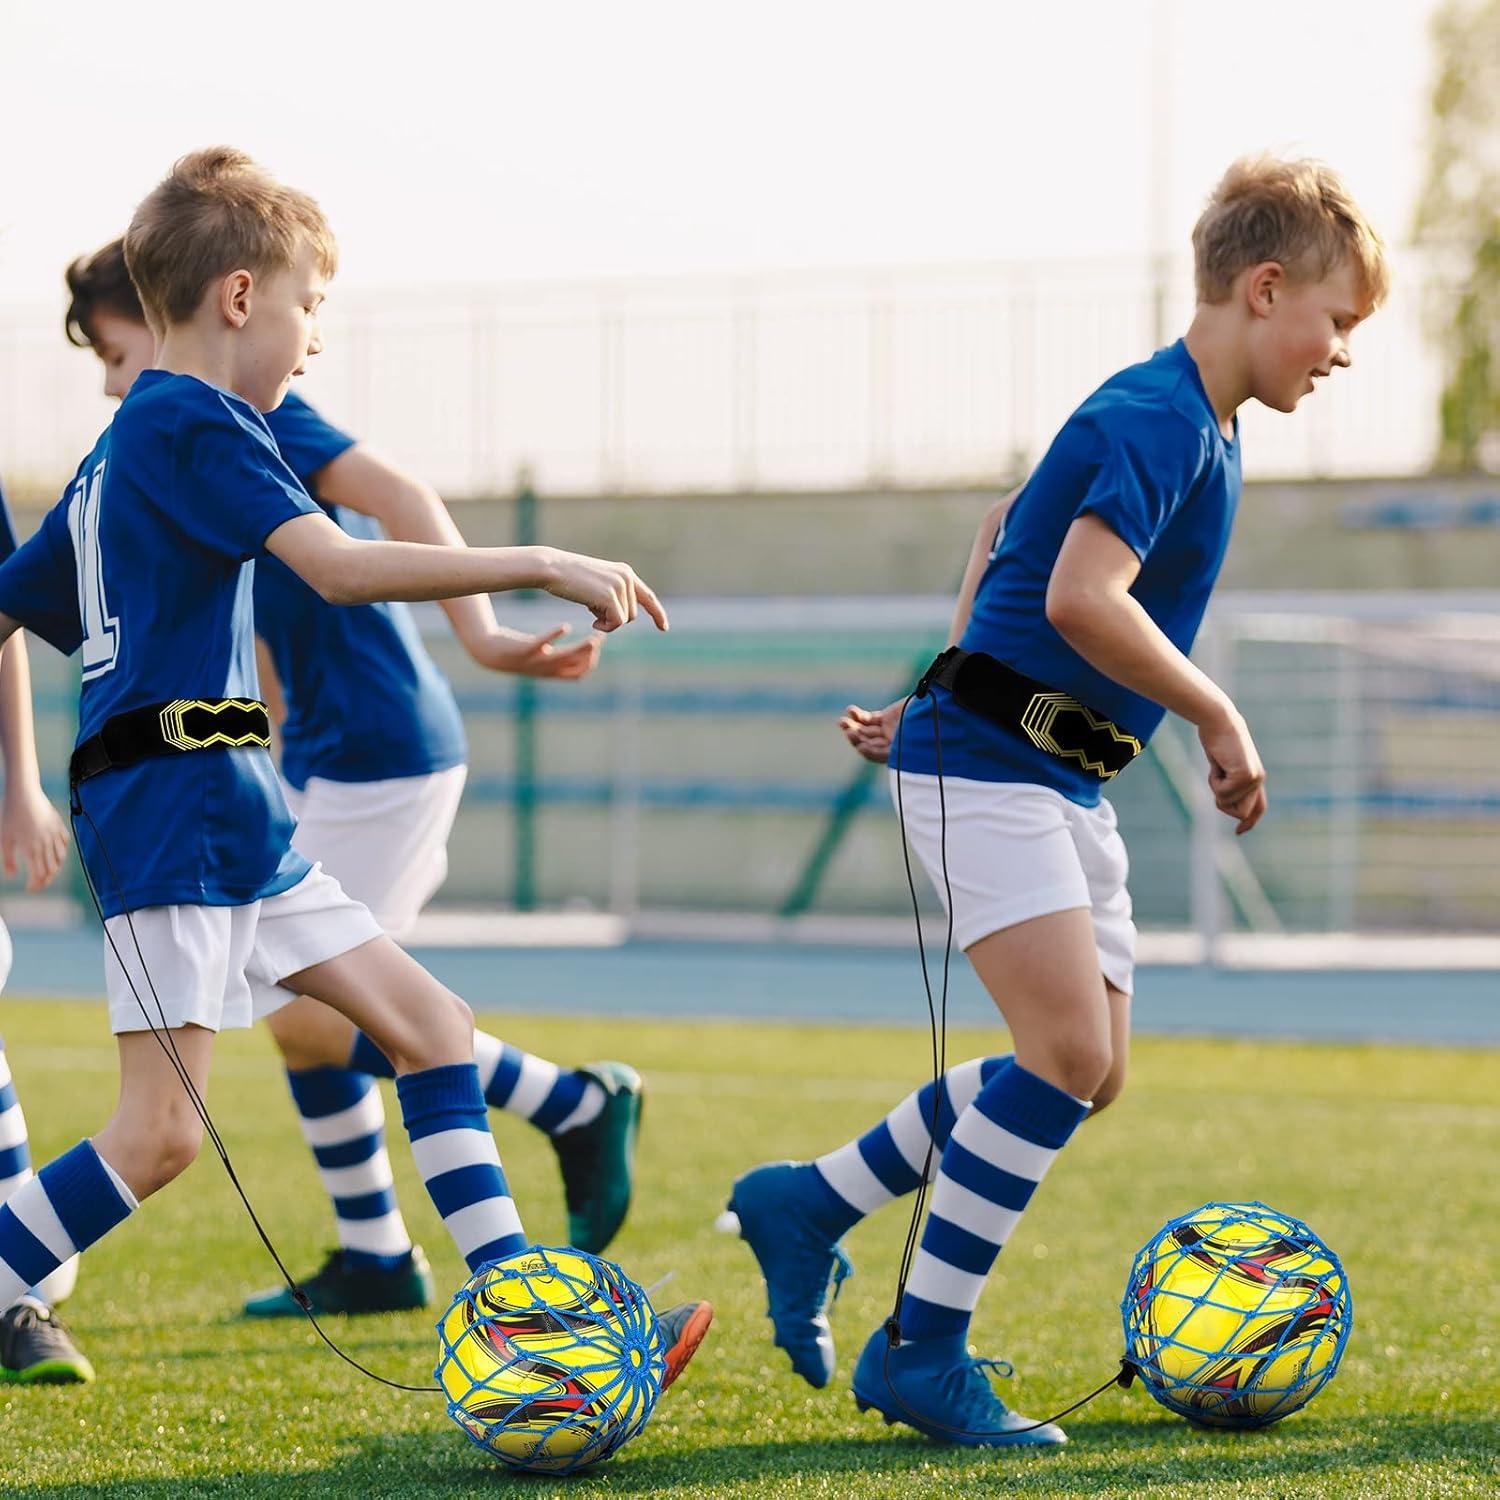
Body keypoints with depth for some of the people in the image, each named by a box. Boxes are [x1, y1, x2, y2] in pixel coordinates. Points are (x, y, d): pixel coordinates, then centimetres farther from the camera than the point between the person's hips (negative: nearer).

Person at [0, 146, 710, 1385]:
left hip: (236, 820, 10)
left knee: (431, 1021, 7)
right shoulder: (197, 423, -10)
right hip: (174, 812, -10)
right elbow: (338, 565, -22)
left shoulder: (119, 456, 20)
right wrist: (544, 566, -19)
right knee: (161, 1133, -12)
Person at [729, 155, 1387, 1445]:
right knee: (1068, 1047, -18)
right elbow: (1080, 598, -31)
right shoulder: (1158, 417, -16)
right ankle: (925, 1349, -10)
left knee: (1088, 1073, 7)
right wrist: (1219, 716, -20)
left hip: (1064, 780, 10)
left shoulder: (1193, 424, 16)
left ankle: (810, 1205, 19)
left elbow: (1005, 532, 27)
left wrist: (945, 697, 26)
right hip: (988, 759, -10)